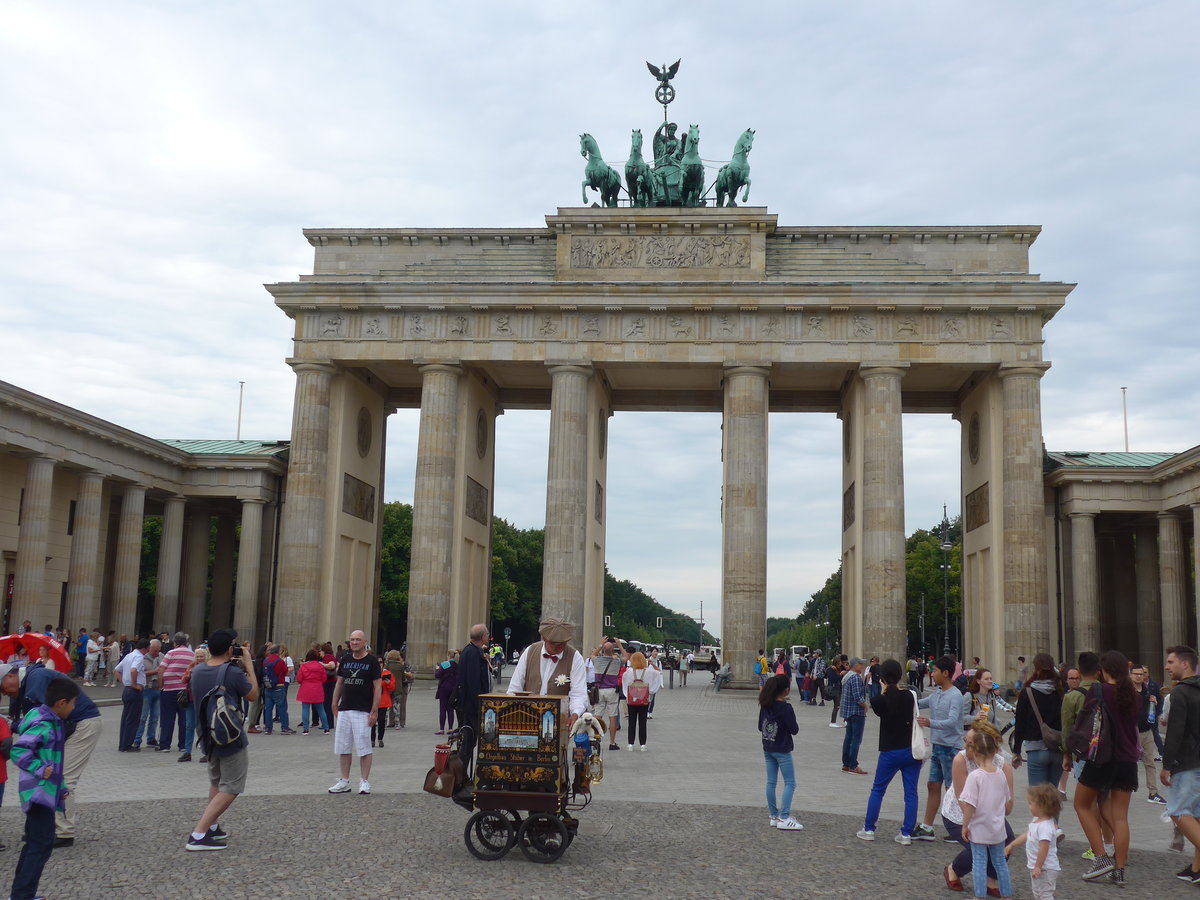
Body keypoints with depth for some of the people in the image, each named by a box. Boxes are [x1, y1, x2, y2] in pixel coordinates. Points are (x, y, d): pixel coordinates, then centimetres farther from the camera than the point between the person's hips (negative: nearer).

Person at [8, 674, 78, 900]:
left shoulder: (52, 722, 13)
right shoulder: (42, 725, -18)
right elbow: (17, 751, -26)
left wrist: (61, 787, 24)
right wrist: (40, 770, -25)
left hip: (45, 793, 11)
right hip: (40, 793, -11)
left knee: (34, 845, 16)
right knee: (42, 845, -10)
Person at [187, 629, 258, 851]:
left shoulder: (197, 671, -2)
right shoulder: (233, 672, -22)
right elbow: (252, 695, -7)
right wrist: (248, 664, -1)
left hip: (207, 738, 7)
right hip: (232, 739, -7)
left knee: (216, 783, 27)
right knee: (230, 789, 0)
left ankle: (212, 827, 30)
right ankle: (198, 835, -9)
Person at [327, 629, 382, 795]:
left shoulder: (372, 661, -5)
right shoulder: (345, 659, 9)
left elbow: (378, 686, -7)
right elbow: (339, 683, 15)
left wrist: (374, 711, -12)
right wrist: (335, 705, 10)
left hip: (363, 711, -5)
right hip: (344, 710, 5)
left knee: (364, 748, -2)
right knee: (343, 747, 9)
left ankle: (364, 782, 7)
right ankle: (344, 782, 19)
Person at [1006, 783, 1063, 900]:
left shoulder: (1045, 826, -28)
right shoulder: (1037, 821, 5)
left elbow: (1043, 849, -29)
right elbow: (1026, 835, 17)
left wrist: (1038, 867, -24)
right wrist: (1011, 845, 21)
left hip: (1045, 869, -11)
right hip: (1036, 867, 11)